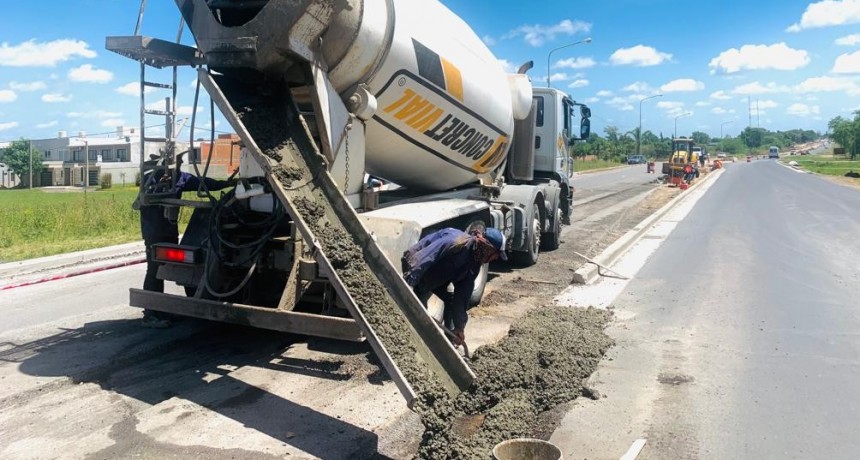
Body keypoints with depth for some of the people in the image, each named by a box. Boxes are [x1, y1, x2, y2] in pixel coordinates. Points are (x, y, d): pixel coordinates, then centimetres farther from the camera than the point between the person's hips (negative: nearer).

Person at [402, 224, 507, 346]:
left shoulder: (474, 264, -4)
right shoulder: (456, 241, -32)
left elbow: (462, 295, -3)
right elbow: (424, 259, -38)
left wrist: (459, 327, -6)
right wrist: (407, 285, -43)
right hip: (414, 270, -9)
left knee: (452, 300, 7)